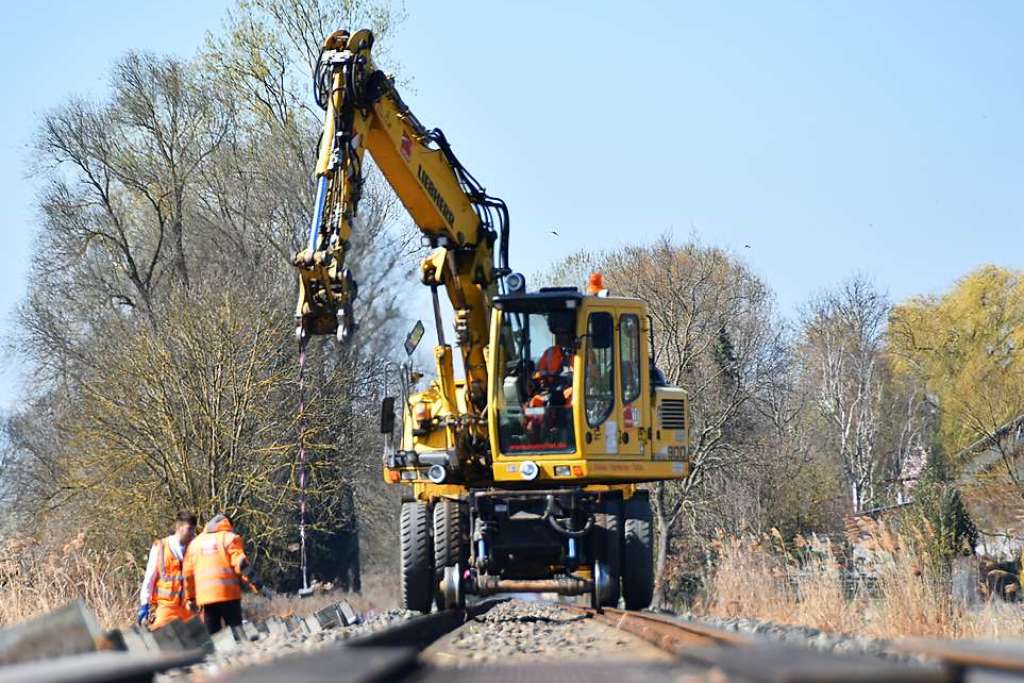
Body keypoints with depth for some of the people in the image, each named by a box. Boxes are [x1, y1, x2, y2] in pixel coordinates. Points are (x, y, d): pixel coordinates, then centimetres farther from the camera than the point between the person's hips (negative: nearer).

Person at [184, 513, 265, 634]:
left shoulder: (195, 543, 20)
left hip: (204, 596, 4)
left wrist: (190, 597, 25)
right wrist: (256, 584, -11)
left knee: (211, 634, 8)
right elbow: (241, 564, -9)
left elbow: (188, 573, 19)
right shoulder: (229, 538, 4)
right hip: (228, 593, -4)